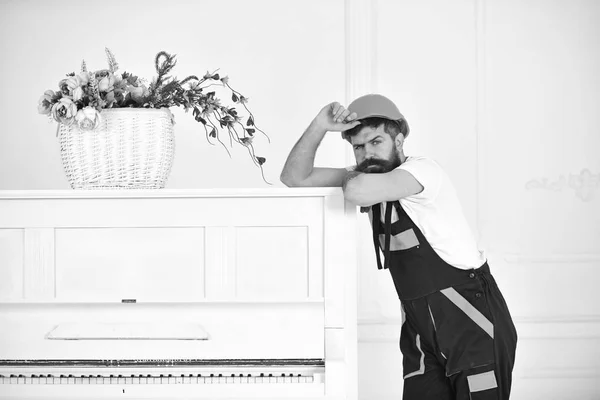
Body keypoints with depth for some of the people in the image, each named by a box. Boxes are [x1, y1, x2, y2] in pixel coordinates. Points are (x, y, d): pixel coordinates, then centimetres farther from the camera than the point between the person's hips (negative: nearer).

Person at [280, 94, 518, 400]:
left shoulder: (422, 170, -16)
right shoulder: (371, 178, 8)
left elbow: (357, 191, -34)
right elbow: (294, 178, 5)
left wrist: (351, 177, -10)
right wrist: (319, 127, -8)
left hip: (472, 321, -7)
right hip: (421, 327, 7)